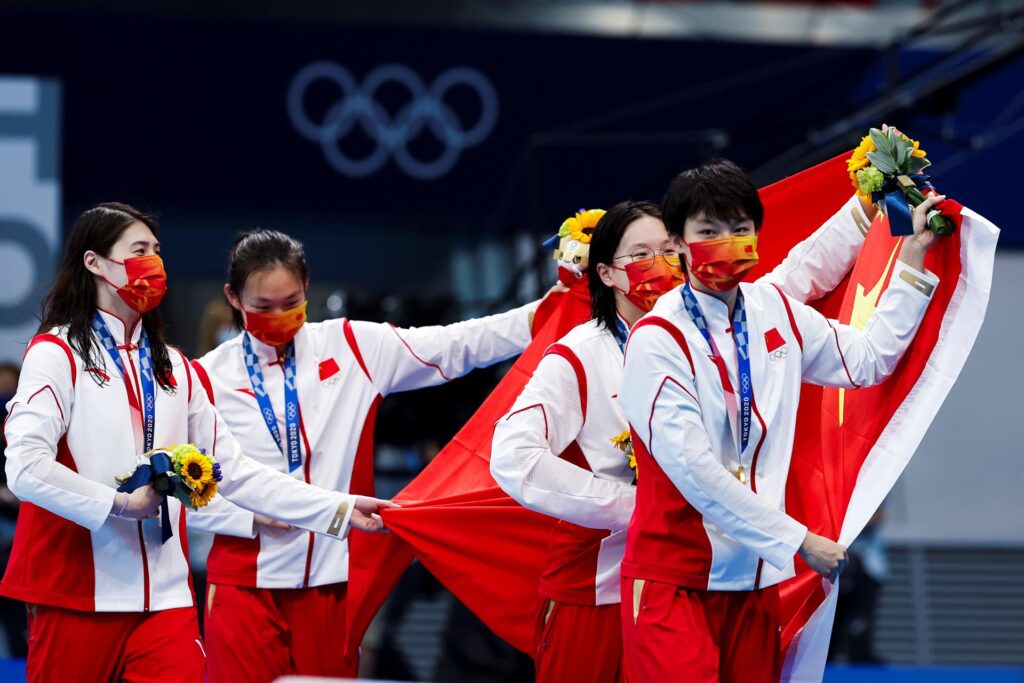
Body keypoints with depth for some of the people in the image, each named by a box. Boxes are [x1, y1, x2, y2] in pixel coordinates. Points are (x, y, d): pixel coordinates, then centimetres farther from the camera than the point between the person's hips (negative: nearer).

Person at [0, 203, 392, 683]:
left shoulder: (174, 369, 17)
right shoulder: (57, 355, -3)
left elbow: (234, 470, 15)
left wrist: (338, 510, 10)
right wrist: (121, 503, -16)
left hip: (165, 597, 5)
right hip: (77, 598, -5)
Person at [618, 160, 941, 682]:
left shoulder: (776, 310, 7)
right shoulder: (656, 340, -13)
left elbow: (867, 360, 21)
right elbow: (695, 472, -18)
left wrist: (913, 257, 18)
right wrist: (799, 541, -16)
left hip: (757, 579, 6)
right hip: (675, 579, -6)